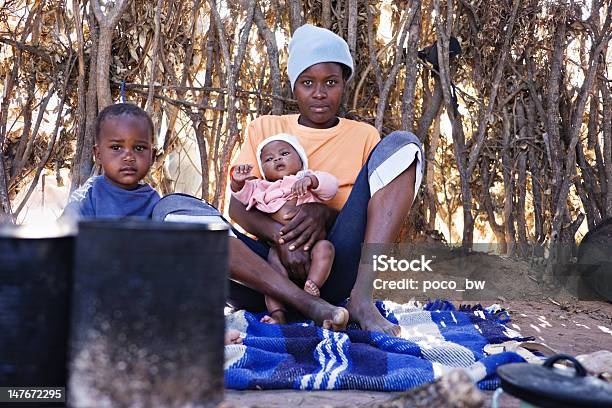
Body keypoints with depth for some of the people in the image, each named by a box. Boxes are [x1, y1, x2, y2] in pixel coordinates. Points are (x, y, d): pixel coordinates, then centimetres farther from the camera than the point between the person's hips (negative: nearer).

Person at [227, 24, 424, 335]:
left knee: (401, 145, -14)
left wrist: (326, 213, -15)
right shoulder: (265, 128, 15)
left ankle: (362, 297, -27)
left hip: (336, 266, 0)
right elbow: (238, 207, 4)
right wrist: (282, 236, -17)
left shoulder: (363, 136, 15)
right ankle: (307, 305, -33)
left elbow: (369, 213, 7)